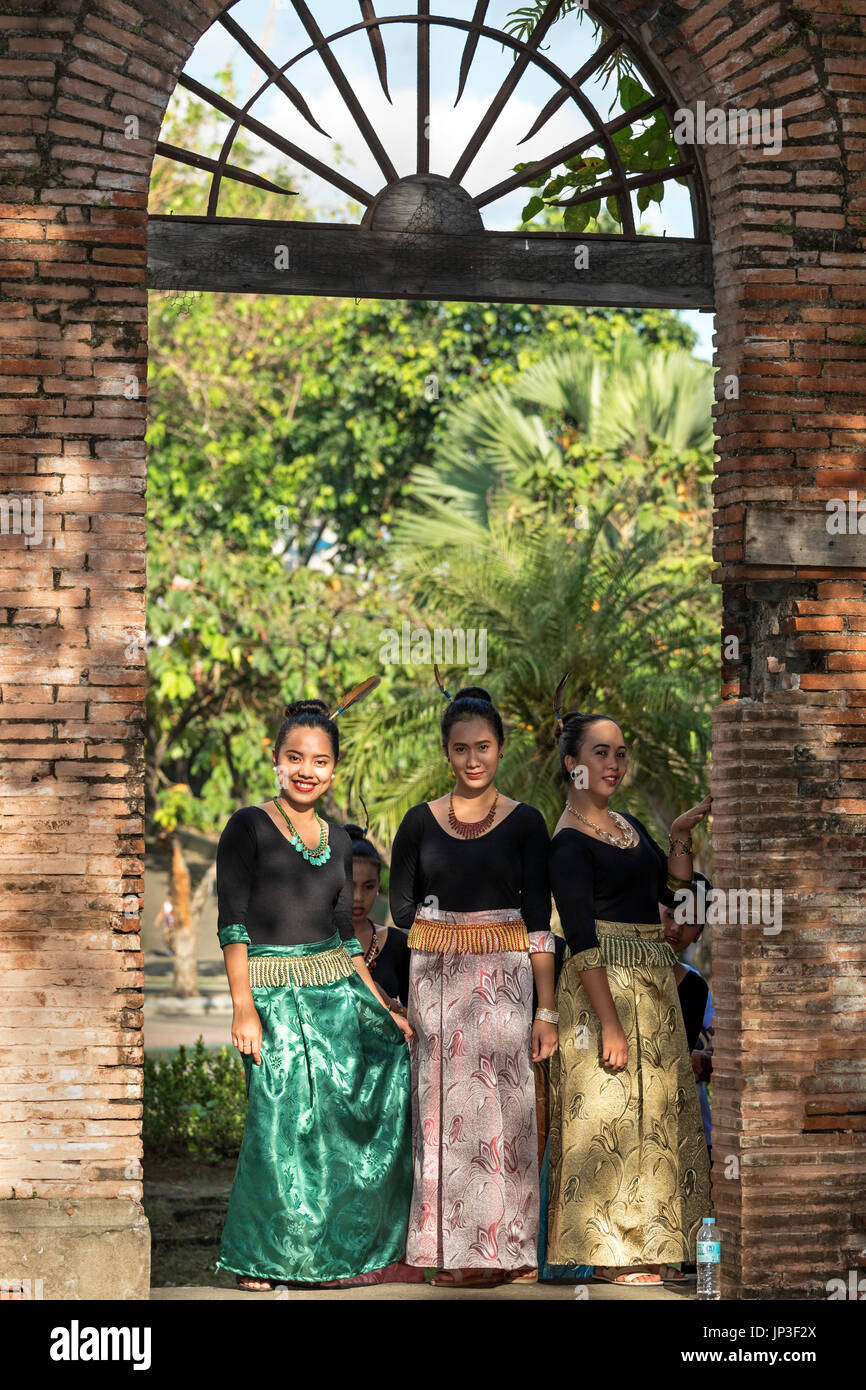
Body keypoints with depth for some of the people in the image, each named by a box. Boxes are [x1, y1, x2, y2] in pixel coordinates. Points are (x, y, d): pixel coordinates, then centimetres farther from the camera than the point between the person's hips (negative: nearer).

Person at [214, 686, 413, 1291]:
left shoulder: (338, 841, 14)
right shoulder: (248, 827, -3)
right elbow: (232, 923, -9)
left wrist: (382, 1007, 13)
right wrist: (244, 1009, -17)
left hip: (337, 989, 6)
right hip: (273, 994, -6)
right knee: (282, 1121, -11)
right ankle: (257, 1257, 7)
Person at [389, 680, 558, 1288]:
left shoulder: (525, 822, 2)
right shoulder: (421, 821, 5)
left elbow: (538, 922, 0)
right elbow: (400, 912, 9)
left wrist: (547, 1010, -4)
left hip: (504, 982, -1)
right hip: (435, 982, 1)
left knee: (502, 1112, -2)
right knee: (444, 1111, 2)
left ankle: (507, 1247, 7)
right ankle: (450, 1248, 10)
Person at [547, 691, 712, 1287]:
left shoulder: (628, 825, 14)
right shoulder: (570, 842, -12)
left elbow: (673, 887, 17)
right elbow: (582, 940, -17)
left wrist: (682, 833, 4)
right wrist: (610, 1022, -22)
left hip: (653, 982, 9)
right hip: (606, 983, -9)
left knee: (657, 1109, 11)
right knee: (611, 1111, -5)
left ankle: (648, 1248, 20)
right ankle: (613, 1252, 4)